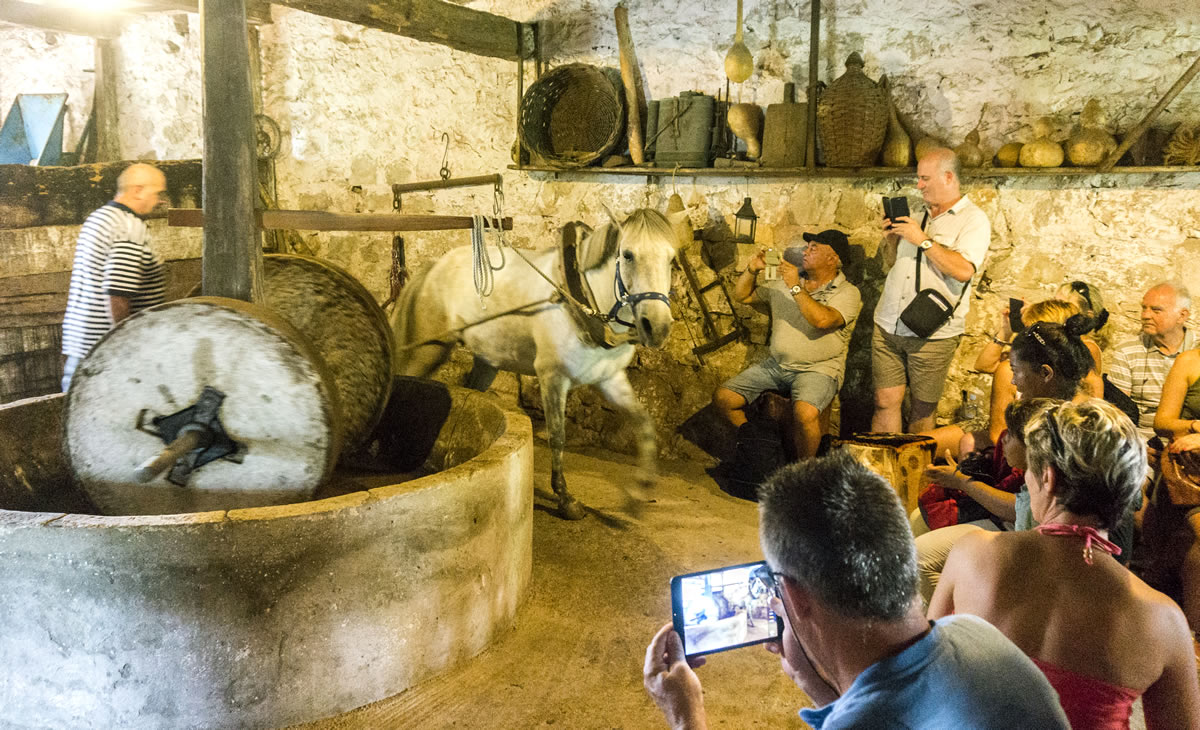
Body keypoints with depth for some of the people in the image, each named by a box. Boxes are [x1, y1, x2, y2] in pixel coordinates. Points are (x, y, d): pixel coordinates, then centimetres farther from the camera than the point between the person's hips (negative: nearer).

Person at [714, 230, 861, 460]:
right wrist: (752, 270, 1)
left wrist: (796, 287, -20)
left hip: (818, 369, -6)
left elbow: (822, 320, -25)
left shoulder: (847, 293, -5)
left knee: (805, 413, -36)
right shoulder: (785, 283, 13)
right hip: (776, 364, 6)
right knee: (723, 398, -7)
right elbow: (742, 295, 19)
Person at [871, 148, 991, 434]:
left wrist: (923, 240, -14)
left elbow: (963, 270, -18)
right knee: (885, 400, 2)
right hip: (888, 325, 5)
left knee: (922, 410, 5)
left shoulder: (973, 220, -2)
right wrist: (891, 239, 4)